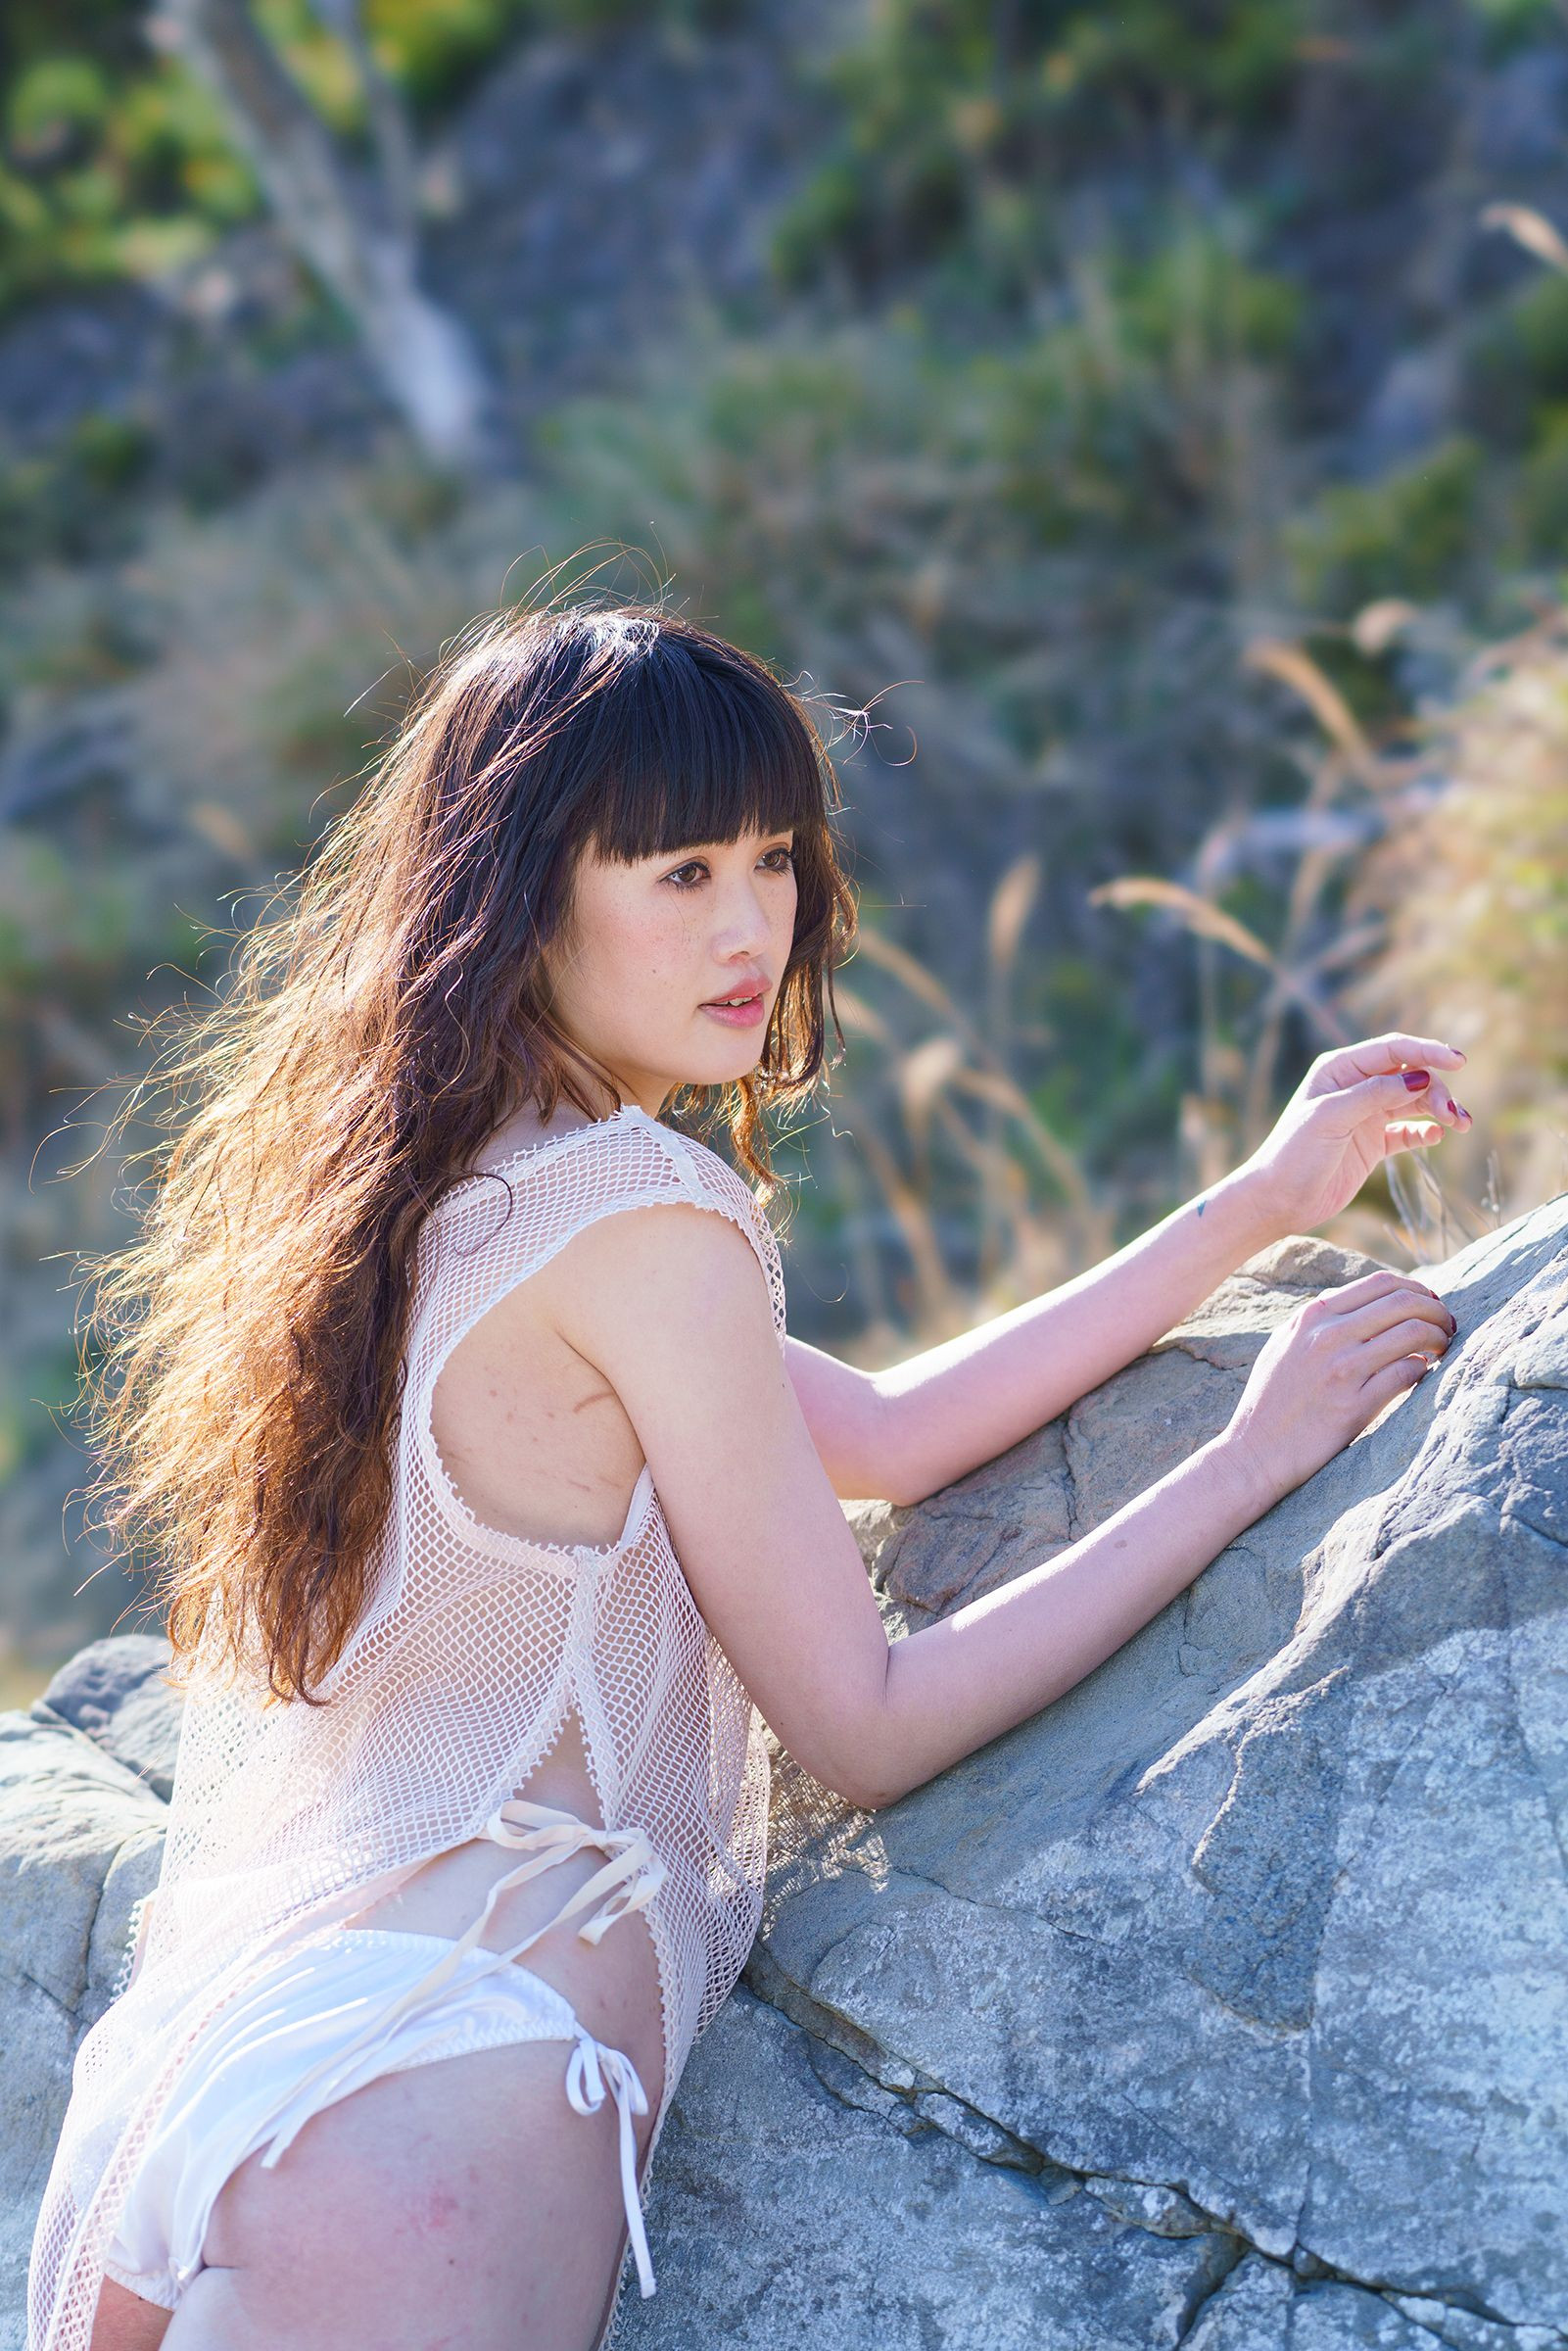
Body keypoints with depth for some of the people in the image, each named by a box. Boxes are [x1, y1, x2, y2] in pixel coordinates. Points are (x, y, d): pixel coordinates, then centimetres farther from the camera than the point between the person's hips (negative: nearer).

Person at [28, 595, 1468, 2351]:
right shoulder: (641, 1216, -12)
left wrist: (1262, 1200, 21)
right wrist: (1253, 1459, 0)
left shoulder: (440, 1197, 14)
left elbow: (877, 1434, 18)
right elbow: (868, 1729, -7)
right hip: (441, 2075, -8)